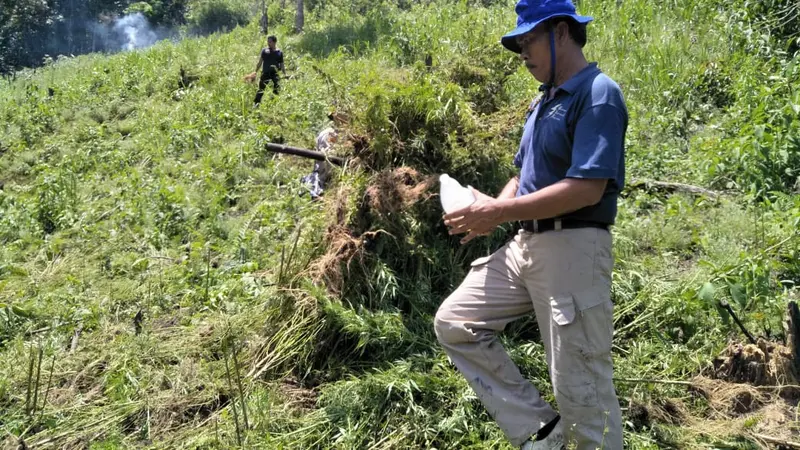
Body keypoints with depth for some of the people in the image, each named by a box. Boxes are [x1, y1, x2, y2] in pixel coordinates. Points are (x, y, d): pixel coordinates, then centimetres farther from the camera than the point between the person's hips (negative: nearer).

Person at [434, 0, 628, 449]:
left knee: (579, 384, -3)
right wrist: (488, 213, 1)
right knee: (454, 322, 7)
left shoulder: (597, 94, -13)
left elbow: (587, 189, -23)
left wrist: (499, 212, -19)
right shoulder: (544, 100, 17)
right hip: (526, 244, 9)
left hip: (573, 249, -9)